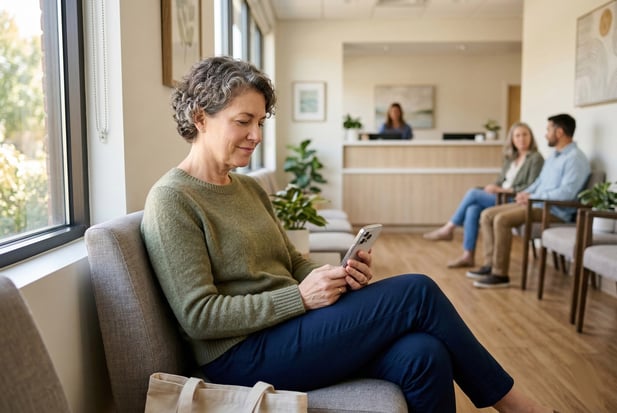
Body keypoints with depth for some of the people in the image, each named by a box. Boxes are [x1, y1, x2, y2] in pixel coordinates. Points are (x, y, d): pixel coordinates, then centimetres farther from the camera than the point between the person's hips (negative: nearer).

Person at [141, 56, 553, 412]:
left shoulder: (250, 188, 13)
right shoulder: (171, 200, -12)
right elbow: (198, 316, -16)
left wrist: (339, 276, -6)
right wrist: (301, 297, -20)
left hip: (287, 328, 7)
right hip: (243, 355, -7)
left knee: (421, 354, -19)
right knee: (416, 292, -15)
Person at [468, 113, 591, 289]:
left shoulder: (575, 158, -12)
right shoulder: (553, 156, 21)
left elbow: (566, 193, -23)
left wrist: (532, 197, -17)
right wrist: (525, 193, 5)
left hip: (555, 211, -10)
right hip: (536, 203, 10)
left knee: (502, 219, -29)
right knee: (487, 214, -1)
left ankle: (500, 275, -22)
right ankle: (490, 264, -3)